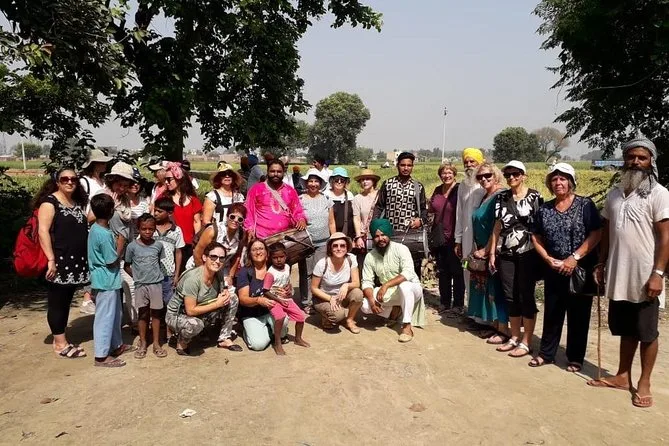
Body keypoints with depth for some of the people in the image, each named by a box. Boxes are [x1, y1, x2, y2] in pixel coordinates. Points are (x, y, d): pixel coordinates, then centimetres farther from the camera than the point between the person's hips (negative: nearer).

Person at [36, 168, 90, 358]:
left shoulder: (78, 202, 15)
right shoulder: (50, 202, -8)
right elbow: (43, 231, -16)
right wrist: (51, 260, -22)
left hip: (76, 262, 7)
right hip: (58, 262, -7)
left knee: (66, 302, 13)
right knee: (57, 302, 2)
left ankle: (61, 339, 23)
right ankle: (60, 344, 10)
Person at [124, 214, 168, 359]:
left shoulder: (158, 245, -2)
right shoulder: (132, 246, -5)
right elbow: (126, 266, 5)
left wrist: (156, 274, 1)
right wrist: (137, 276, -1)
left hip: (156, 284, 1)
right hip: (140, 285, -1)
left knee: (156, 313, 6)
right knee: (142, 313, 7)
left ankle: (156, 344, 15)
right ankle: (142, 344, 19)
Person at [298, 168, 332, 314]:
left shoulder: (327, 199, 6)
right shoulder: (300, 200, -2)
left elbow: (331, 222, 10)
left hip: (323, 243, 2)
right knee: (306, 273, 2)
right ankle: (306, 303, 11)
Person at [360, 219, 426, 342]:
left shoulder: (401, 249, -17)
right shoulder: (370, 256, -5)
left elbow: (408, 273, -29)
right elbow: (367, 282, -8)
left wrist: (386, 285, -38)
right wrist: (372, 301, -26)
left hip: (410, 288, -4)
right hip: (388, 293, 4)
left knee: (404, 285, -38)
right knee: (365, 305, -17)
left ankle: (407, 327, -27)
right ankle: (394, 310, 7)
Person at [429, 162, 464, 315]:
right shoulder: (437, 190, 9)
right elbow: (431, 210, 19)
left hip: (454, 239, -6)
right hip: (439, 238, 6)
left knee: (456, 272, 5)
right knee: (443, 272, 14)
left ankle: (458, 304, 16)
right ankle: (444, 302, 26)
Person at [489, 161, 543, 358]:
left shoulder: (534, 197, -4)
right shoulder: (502, 197, 8)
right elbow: (497, 227, 10)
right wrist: (492, 253, 8)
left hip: (528, 254, -4)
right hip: (506, 254, 4)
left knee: (526, 296, 1)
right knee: (511, 297, 9)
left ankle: (526, 342, 10)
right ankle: (514, 338, 22)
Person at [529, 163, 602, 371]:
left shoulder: (585, 205, -6)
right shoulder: (545, 208, 6)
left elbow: (596, 234, -12)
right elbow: (536, 237, 9)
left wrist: (574, 258, -18)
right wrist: (548, 259, -5)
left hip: (581, 270, -3)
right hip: (553, 270, 4)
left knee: (578, 315, 6)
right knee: (552, 313, 11)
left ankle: (575, 358, 20)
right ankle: (546, 353, 24)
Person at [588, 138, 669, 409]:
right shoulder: (615, 193, 9)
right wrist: (601, 264, 11)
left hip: (645, 278, -5)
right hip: (618, 276, 5)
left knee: (647, 333, 7)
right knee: (626, 330, 17)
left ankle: (644, 383, 20)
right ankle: (623, 377, 29)